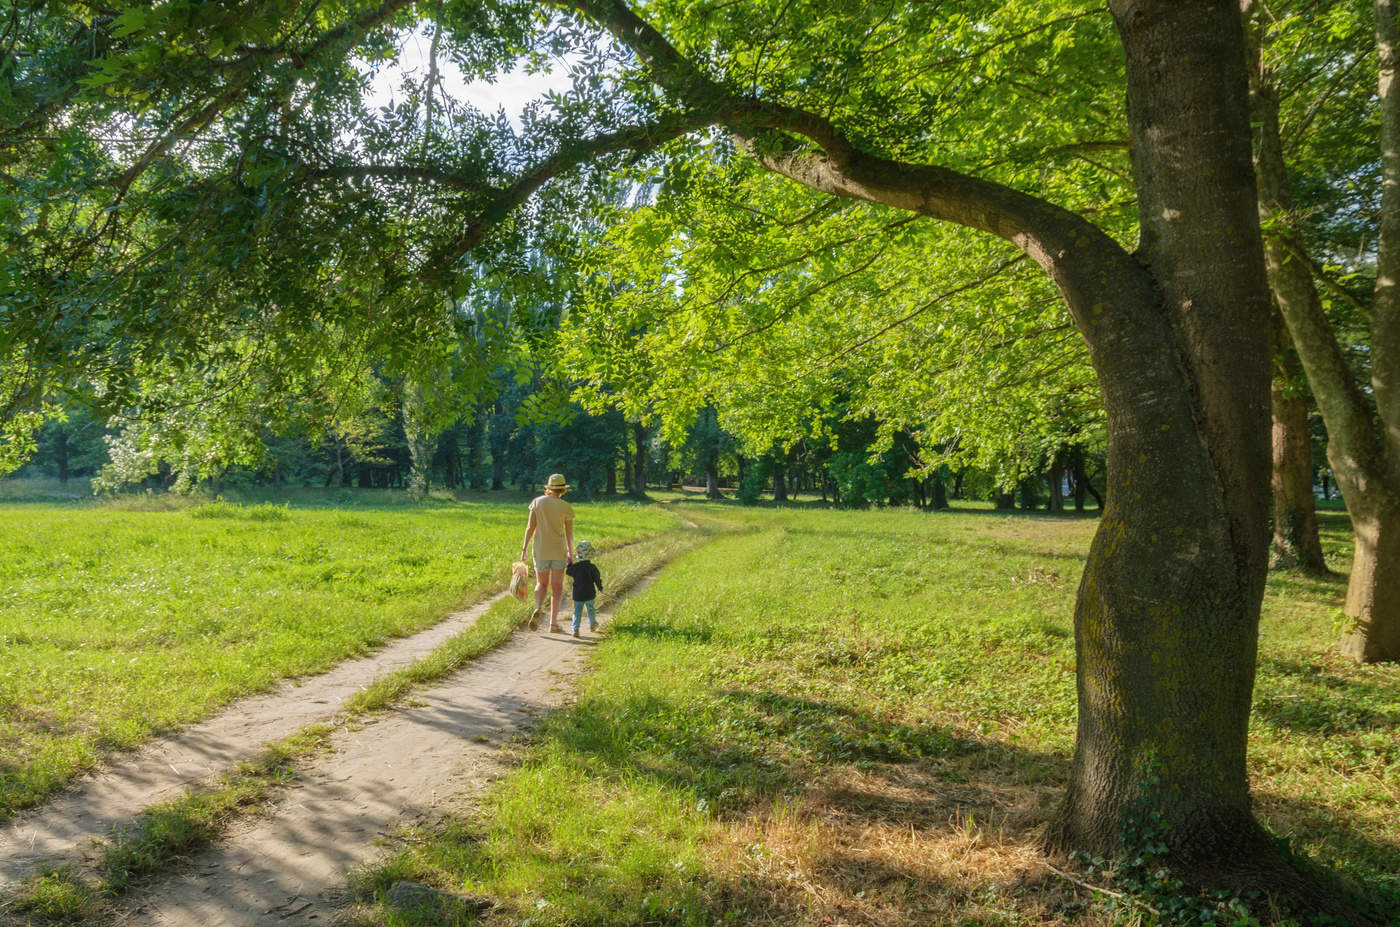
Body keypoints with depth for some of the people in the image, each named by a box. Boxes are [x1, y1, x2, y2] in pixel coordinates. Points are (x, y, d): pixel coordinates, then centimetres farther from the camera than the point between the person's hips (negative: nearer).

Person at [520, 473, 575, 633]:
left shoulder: (537, 501, -4)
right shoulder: (566, 507, -6)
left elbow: (530, 527, -5)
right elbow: (569, 533, -1)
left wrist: (524, 548, 1)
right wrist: (571, 554, 12)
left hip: (541, 550, 1)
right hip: (559, 550, -1)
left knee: (541, 584, 14)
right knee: (557, 587, 9)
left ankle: (538, 609, -17)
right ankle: (553, 623, 5)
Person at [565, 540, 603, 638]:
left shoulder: (575, 566, -8)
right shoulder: (592, 567, -10)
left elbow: (568, 571, 10)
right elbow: (597, 578, -2)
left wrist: (569, 563, 27)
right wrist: (600, 588, 15)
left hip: (578, 595, 0)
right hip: (590, 594, 0)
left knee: (577, 611, 2)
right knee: (590, 609, 21)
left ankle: (575, 629, -12)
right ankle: (592, 624, 37)